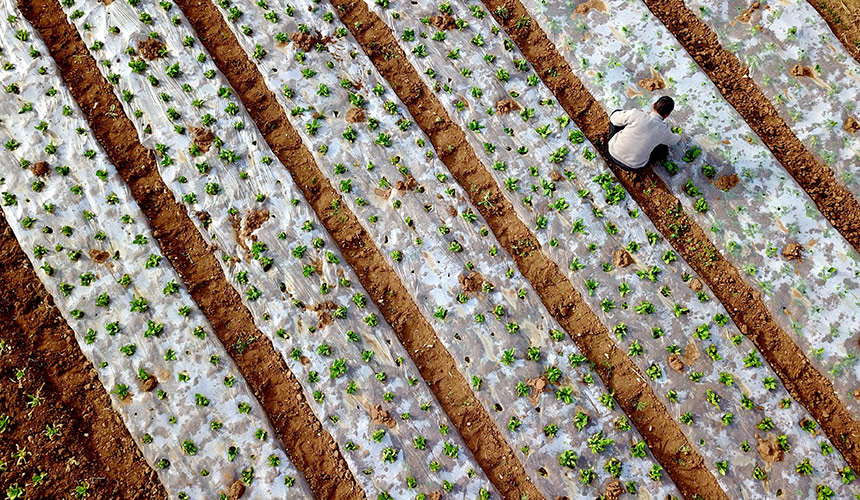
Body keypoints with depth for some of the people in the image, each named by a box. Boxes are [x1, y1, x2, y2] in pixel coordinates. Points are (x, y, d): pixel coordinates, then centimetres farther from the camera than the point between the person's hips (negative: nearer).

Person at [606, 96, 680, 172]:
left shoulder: (636, 114, -18)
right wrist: (678, 136, 39)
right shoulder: (664, 131, -12)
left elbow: (614, 118, 0)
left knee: (616, 112, 14)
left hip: (613, 153, 0)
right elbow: (673, 141, 14)